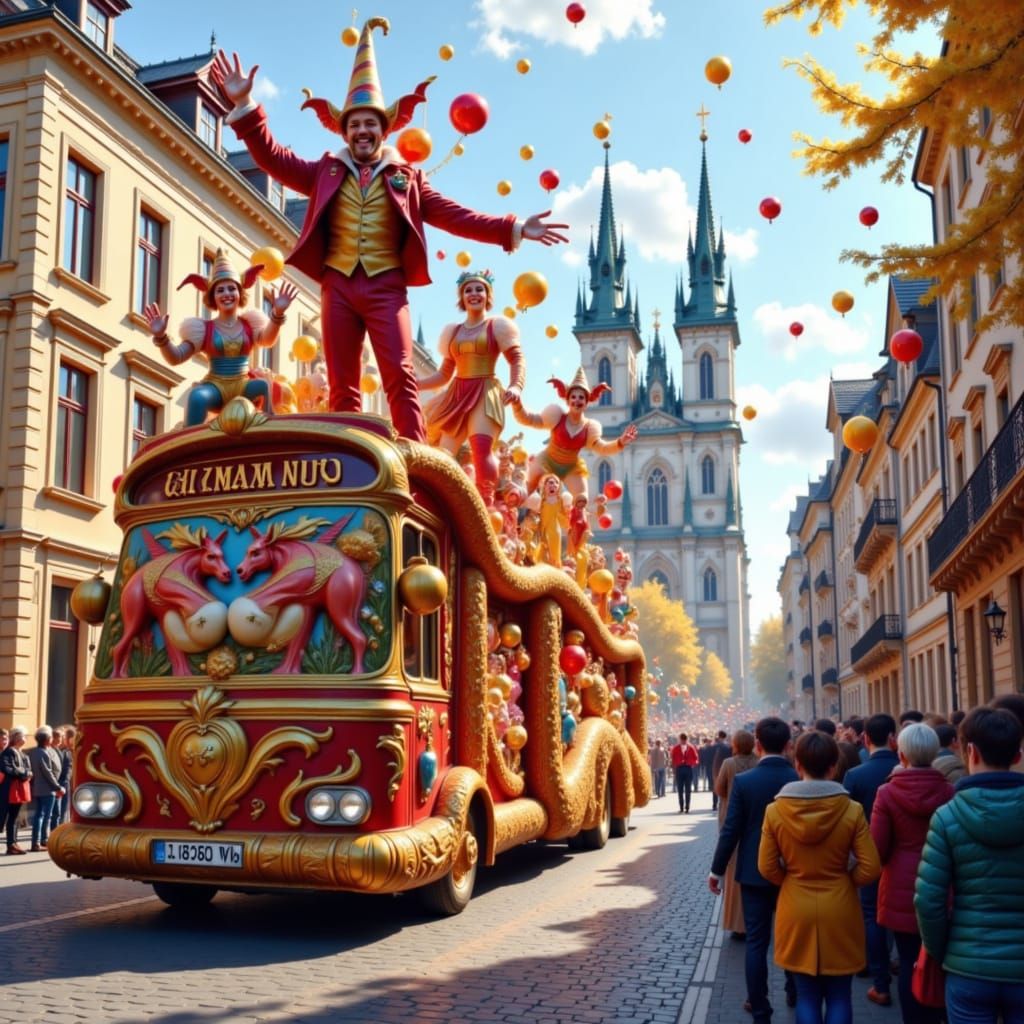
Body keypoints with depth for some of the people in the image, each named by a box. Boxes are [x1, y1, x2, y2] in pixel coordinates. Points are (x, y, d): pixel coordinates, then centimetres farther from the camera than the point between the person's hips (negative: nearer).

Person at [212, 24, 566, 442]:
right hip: (338, 284, 2)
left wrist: (513, 229, 0)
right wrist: (245, 105, 2)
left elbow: (453, 215, 8)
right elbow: (273, 157, 12)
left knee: (400, 377, -11)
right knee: (342, 384, 0)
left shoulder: (406, 177, 12)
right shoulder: (326, 171, 16)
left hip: (386, 285, -1)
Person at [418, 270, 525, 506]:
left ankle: (486, 506, -24)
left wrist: (516, 387, -23)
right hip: (456, 395, 5)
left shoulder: (498, 326, 7)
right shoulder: (452, 331, 20)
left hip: (485, 393, -5)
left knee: (481, 447, -25)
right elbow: (444, 374, 19)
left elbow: (517, 360, -3)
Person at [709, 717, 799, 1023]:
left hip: (755, 871, -2)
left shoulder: (743, 781, -14)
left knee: (756, 943, 6)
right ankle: (795, 995, 36)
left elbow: (731, 830, -12)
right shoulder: (801, 780, -10)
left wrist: (717, 870, 0)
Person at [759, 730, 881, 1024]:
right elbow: (870, 868, -11)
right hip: (840, 910, -1)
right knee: (839, 997, 13)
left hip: (796, 910, 1)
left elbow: (767, 868, -5)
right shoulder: (851, 810, -13)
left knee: (806, 996, 13)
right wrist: (843, 879, 7)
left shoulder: (775, 811, -10)